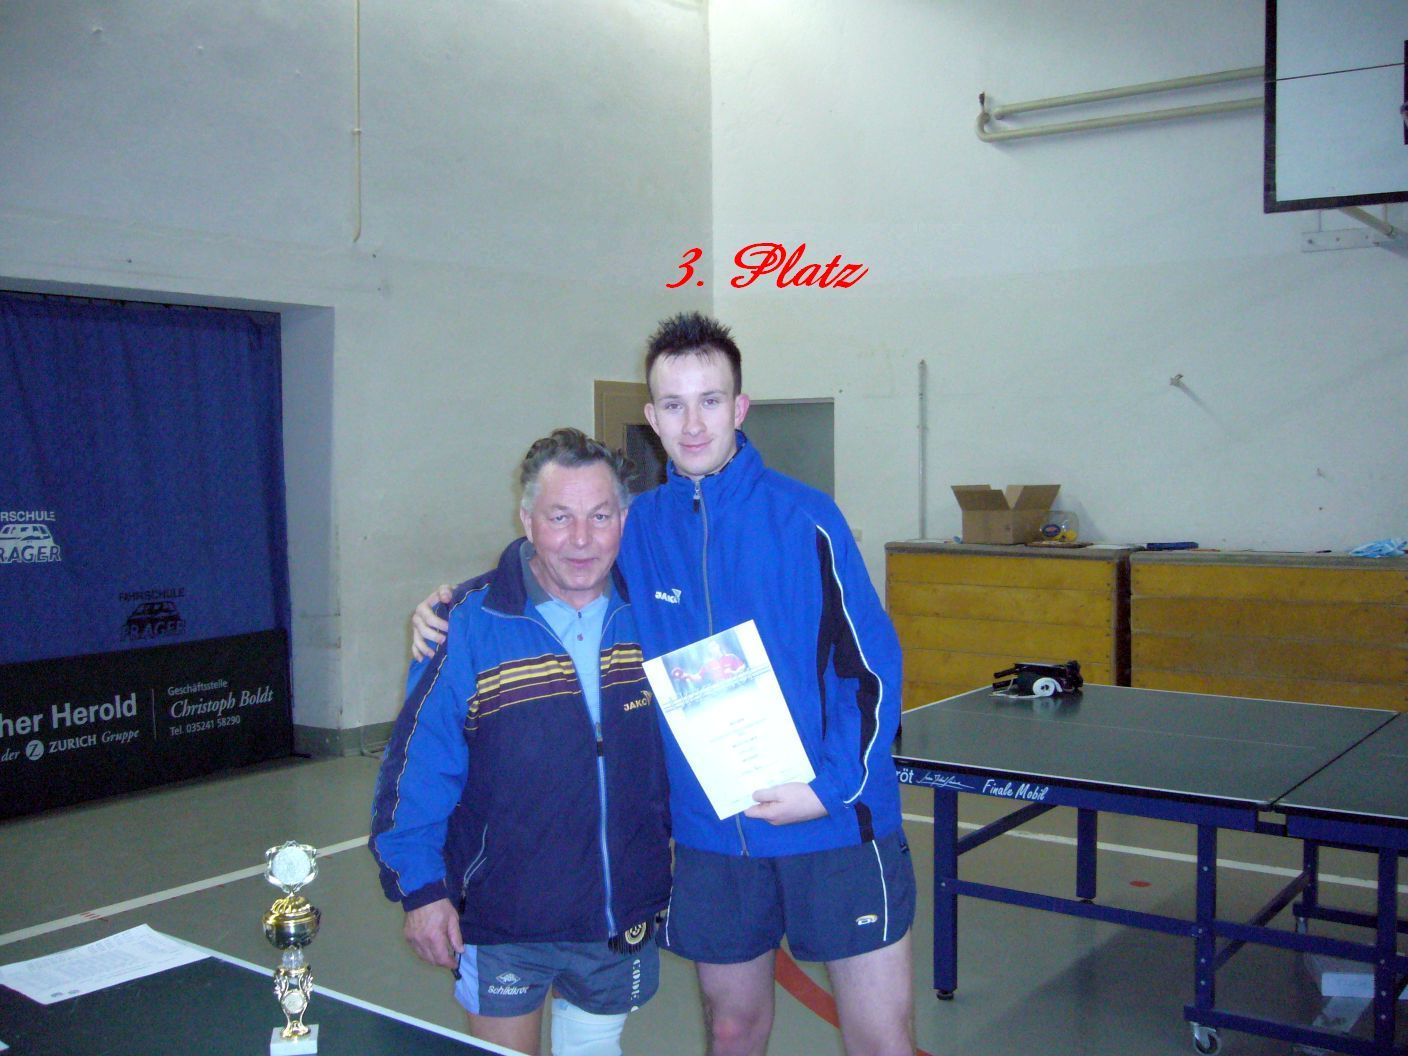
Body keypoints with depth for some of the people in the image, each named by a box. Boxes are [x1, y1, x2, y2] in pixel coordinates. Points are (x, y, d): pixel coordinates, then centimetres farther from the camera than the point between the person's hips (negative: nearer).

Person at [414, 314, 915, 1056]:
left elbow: (870, 668, -7)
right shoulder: (635, 528, 1)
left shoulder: (804, 519, -9)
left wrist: (829, 785, -16)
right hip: (709, 834, 3)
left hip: (834, 824, -3)